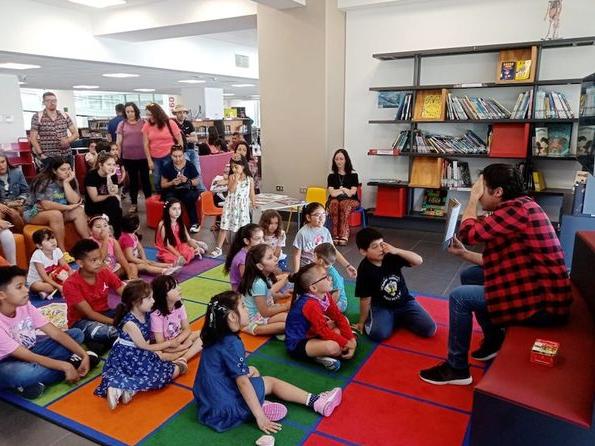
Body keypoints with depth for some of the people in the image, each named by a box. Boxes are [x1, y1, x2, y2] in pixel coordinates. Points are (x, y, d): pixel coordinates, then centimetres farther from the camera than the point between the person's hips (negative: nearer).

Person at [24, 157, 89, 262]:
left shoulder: (71, 180, -3)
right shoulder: (44, 181, -21)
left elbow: (75, 201, -16)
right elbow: (46, 205, -30)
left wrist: (66, 183, -21)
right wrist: (68, 207, -22)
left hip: (58, 212, 6)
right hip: (34, 212, -6)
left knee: (79, 211, -17)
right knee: (56, 214, -35)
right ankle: (63, 252, -31)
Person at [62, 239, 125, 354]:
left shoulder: (105, 273, -7)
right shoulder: (71, 284, -20)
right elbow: (89, 313, -23)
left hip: (104, 314, 6)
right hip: (81, 321, -6)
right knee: (108, 332, -38)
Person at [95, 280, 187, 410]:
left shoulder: (146, 314, 0)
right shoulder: (129, 323, -22)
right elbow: (144, 347, -15)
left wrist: (156, 351, -7)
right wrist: (169, 343, -6)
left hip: (139, 356, 8)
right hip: (126, 358, -8)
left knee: (175, 370, -6)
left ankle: (130, 388, -17)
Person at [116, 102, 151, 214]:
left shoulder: (143, 123, 2)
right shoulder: (122, 124, 3)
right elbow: (118, 142, 4)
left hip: (143, 156, -1)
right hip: (128, 157, 1)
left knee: (145, 179, 6)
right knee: (133, 180, 10)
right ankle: (134, 204, 17)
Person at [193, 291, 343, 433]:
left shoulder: (216, 337, 2)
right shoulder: (231, 344, -24)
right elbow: (243, 383, -24)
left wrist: (246, 369, 6)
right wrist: (260, 417, -20)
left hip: (211, 401, 9)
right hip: (223, 409, -9)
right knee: (271, 382, 6)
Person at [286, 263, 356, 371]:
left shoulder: (325, 296, -3)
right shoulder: (310, 304, -30)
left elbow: (339, 317, -1)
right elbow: (324, 331, -27)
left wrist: (352, 340, -10)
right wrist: (346, 343, -19)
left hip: (312, 334, 10)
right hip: (297, 344, -10)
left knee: (344, 321, 9)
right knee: (334, 347, -35)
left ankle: (322, 352, 0)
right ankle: (320, 355, -3)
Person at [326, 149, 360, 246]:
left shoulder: (353, 175, 6)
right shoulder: (332, 176, 11)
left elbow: (352, 192, -2)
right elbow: (332, 193, -1)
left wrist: (338, 191, 0)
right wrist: (346, 191, -3)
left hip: (351, 201, -1)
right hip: (335, 201, 1)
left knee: (345, 205, -36)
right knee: (334, 204, -34)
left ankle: (343, 236, -41)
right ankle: (335, 235, -39)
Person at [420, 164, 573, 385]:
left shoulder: (516, 210, -21)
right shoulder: (520, 207, 11)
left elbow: (468, 233, -17)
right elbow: (499, 261, 14)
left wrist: (473, 198, -5)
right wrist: (464, 253, 13)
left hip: (543, 304, -10)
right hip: (543, 292, 10)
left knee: (459, 297, -7)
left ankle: (456, 368, 6)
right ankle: (494, 340, 29)